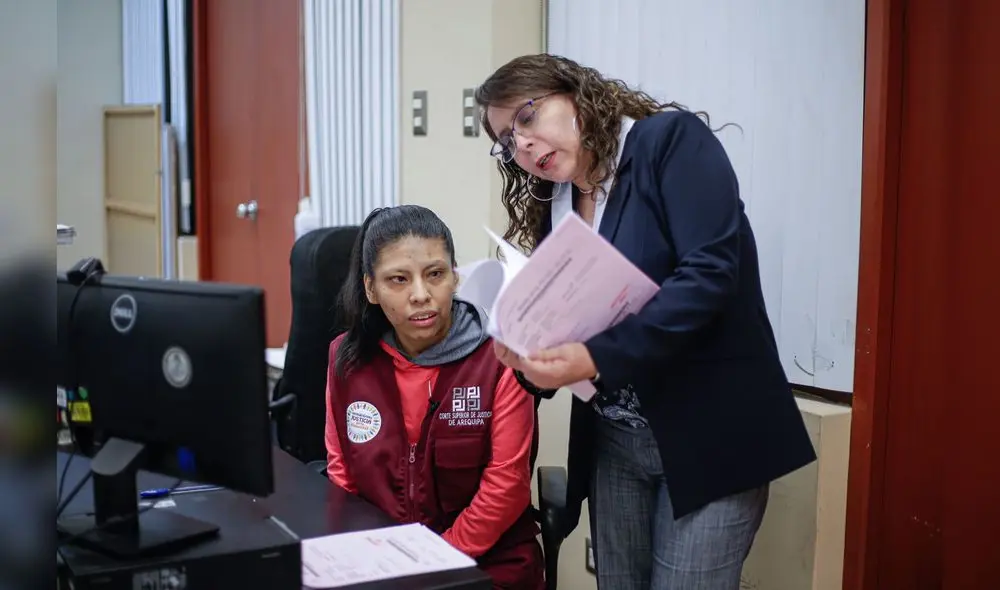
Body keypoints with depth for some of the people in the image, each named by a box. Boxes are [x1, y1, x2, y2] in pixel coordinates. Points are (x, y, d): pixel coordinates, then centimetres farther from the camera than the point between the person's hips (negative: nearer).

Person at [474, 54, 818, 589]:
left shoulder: (672, 139, -9)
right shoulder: (553, 209, 9)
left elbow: (709, 273, -22)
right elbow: (561, 329, 8)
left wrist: (596, 359, -28)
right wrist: (530, 359, -15)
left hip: (710, 435, -6)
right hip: (612, 442, 6)